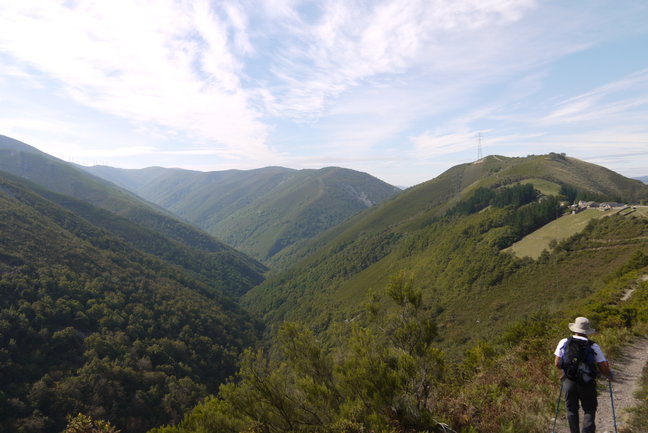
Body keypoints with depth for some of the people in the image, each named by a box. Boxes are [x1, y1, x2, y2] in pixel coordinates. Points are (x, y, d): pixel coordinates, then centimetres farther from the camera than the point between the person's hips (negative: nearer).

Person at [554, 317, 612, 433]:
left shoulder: (564, 342, -6)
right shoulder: (593, 346, -9)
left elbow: (557, 364, -3)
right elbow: (604, 368, -8)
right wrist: (609, 375, 15)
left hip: (569, 382, 1)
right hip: (587, 384, -1)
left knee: (571, 410, 18)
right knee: (589, 410, 15)